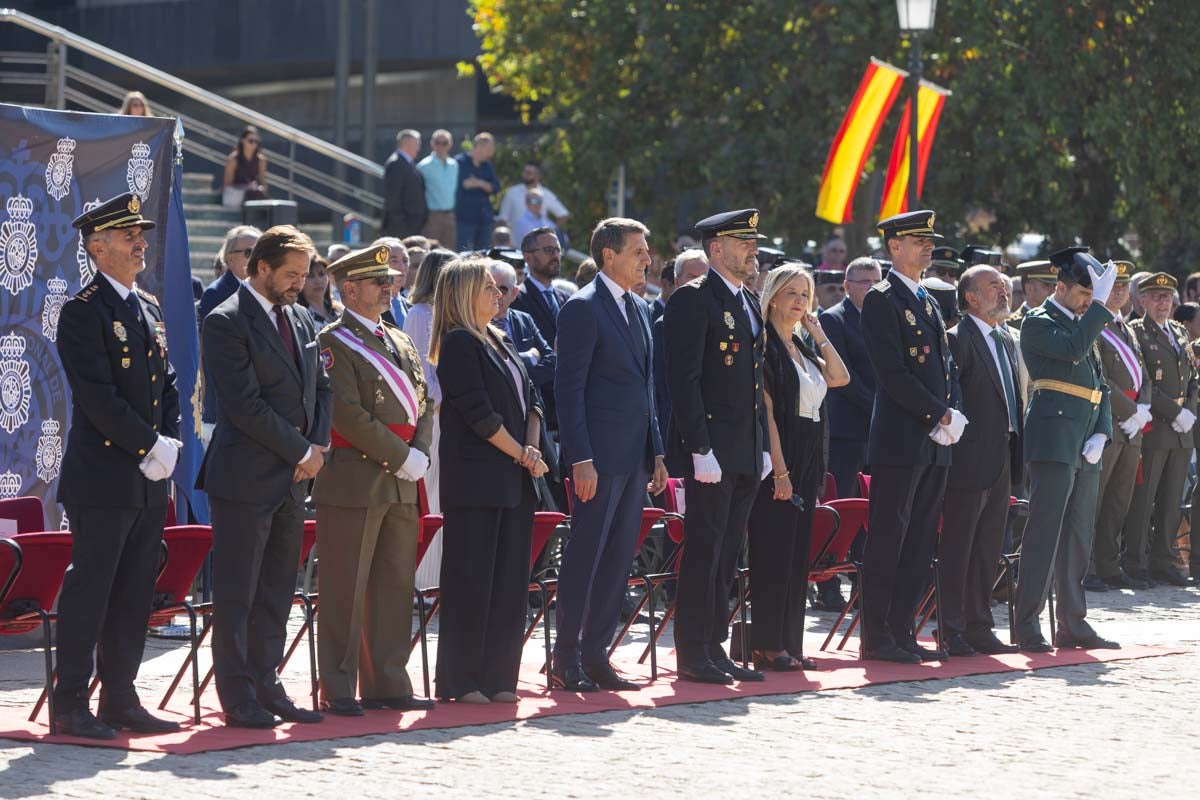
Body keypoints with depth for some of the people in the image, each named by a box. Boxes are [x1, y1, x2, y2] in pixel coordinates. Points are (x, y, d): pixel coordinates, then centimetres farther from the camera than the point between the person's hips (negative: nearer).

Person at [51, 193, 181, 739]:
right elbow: (99, 398, -17)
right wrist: (150, 446, -15)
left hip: (149, 479, 8)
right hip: (103, 481, -8)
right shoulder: (83, 312, -10)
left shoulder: (149, 308, 16)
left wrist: (169, 442, 1)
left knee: (135, 593, 10)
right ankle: (70, 708, 0)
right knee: (88, 592, -5)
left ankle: (120, 700, 17)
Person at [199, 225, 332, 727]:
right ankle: (238, 699, -1)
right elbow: (244, 404, -16)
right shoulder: (227, 323, -11)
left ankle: (266, 687, 16)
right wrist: (301, 451, -12)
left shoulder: (301, 320, 15)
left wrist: (318, 446, 2)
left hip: (292, 478, 8)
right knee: (236, 596, -3)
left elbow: (320, 387, 19)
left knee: (276, 593, 11)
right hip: (246, 478, -8)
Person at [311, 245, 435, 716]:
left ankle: (387, 684, 16)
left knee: (395, 585, 10)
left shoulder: (399, 342, 18)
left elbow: (423, 403, 15)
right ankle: (338, 691, -1)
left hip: (400, 483, 8)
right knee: (345, 589, -5)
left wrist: (420, 454, -3)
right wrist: (400, 457, -14)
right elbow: (348, 414, -16)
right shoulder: (334, 343, -7)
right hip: (353, 480, -8)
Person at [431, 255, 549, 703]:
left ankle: (497, 677, 12)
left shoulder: (497, 343, 18)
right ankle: (460, 681, 0)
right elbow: (478, 412, -15)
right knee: (471, 581, -5)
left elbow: (529, 399, 15)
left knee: (509, 581, 7)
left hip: (513, 480, 8)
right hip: (475, 478, -8)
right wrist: (521, 454, -8)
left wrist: (532, 448, -2)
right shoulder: (459, 344, -8)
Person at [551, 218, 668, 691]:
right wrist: (580, 459, -18)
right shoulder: (582, 309, -9)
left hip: (635, 456, 8)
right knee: (585, 557, -4)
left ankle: (595, 656, 15)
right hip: (599, 455, -8)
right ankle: (566, 662, 1)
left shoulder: (638, 309, 16)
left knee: (619, 558, 9)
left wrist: (657, 453, 16)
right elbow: (569, 387, -13)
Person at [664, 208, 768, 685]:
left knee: (727, 555, 11)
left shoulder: (749, 303, 17)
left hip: (745, 453, 8)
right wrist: (700, 449, -20)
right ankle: (693, 654, 0)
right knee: (704, 553, -5)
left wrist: (763, 447, 17)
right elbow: (684, 380, -16)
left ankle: (714, 647, 16)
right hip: (711, 449, -8)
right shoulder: (693, 301, -10)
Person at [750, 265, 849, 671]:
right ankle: (767, 646, -4)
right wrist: (780, 469, -19)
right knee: (773, 550, -7)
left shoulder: (800, 348, 16)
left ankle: (789, 642, 11)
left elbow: (840, 377, 18)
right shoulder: (765, 345, -9)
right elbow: (767, 410, -15)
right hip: (778, 458, -9)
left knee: (797, 552, 8)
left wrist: (818, 334, 11)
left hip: (806, 461, 9)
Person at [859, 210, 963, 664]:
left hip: (936, 443, 8)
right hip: (900, 440, -8)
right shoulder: (882, 300, -7)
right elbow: (893, 373, -15)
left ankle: (901, 632, 13)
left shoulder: (929, 303, 19)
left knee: (921, 542, 8)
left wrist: (953, 415, 2)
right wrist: (940, 415, -12)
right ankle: (876, 638, -2)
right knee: (888, 539, -5)